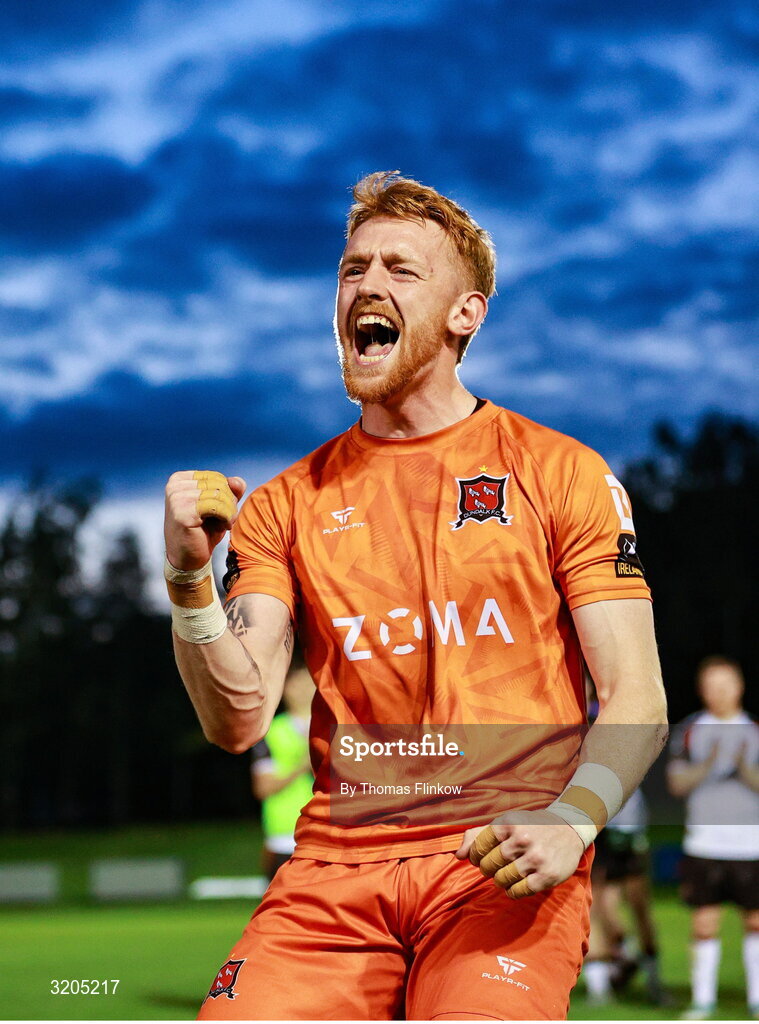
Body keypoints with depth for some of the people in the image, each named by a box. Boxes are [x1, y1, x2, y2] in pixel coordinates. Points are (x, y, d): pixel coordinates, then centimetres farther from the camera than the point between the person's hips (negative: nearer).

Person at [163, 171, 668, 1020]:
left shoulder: (561, 473, 8)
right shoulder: (287, 503, 14)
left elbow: (635, 699, 3)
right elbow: (237, 721, 5)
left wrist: (569, 824, -15)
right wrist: (188, 576, -11)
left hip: (505, 866, -2)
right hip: (338, 859, 2)